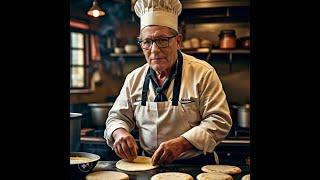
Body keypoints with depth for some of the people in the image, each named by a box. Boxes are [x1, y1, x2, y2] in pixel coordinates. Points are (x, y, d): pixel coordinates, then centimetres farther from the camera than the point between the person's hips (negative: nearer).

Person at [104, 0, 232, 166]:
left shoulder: (203, 73, -8)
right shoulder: (134, 78, 5)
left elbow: (219, 121, -12)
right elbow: (118, 116, 12)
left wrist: (181, 144, -25)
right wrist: (119, 132, -13)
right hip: (148, 164, 2)